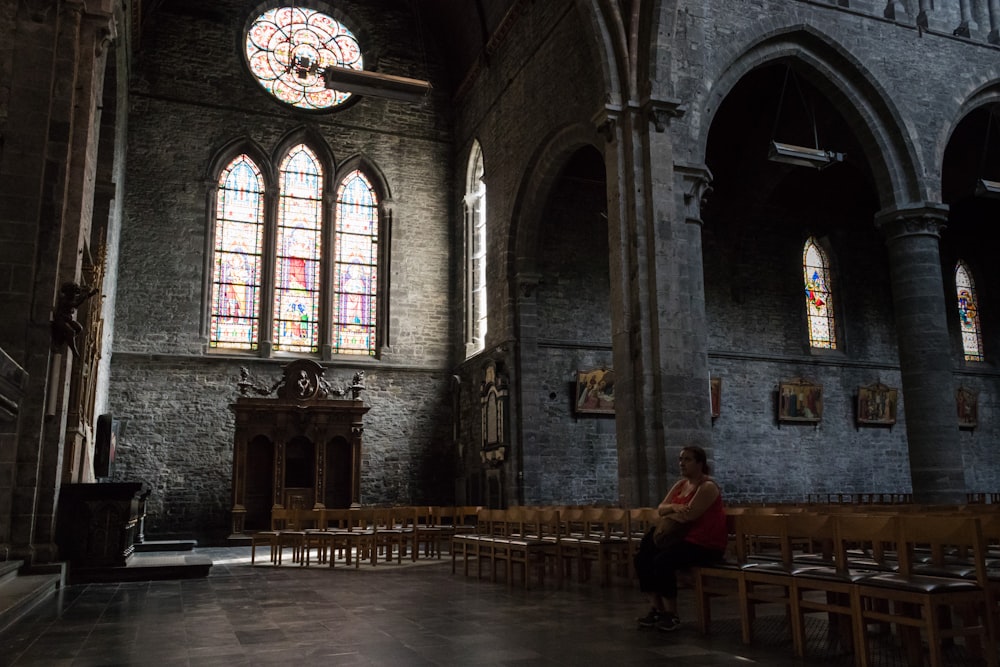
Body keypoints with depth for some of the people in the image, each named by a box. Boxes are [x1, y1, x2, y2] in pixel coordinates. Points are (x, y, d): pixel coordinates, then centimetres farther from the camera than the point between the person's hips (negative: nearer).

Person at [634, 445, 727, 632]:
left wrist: (668, 513, -4)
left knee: (662, 562, -29)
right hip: (684, 537, 9)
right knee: (642, 559, -7)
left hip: (705, 544, -9)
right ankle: (656, 608, 2)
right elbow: (660, 509, 6)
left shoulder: (707, 487, -15)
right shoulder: (680, 484, 13)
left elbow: (687, 516, -24)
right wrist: (673, 507, -17)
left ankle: (672, 615, -13)